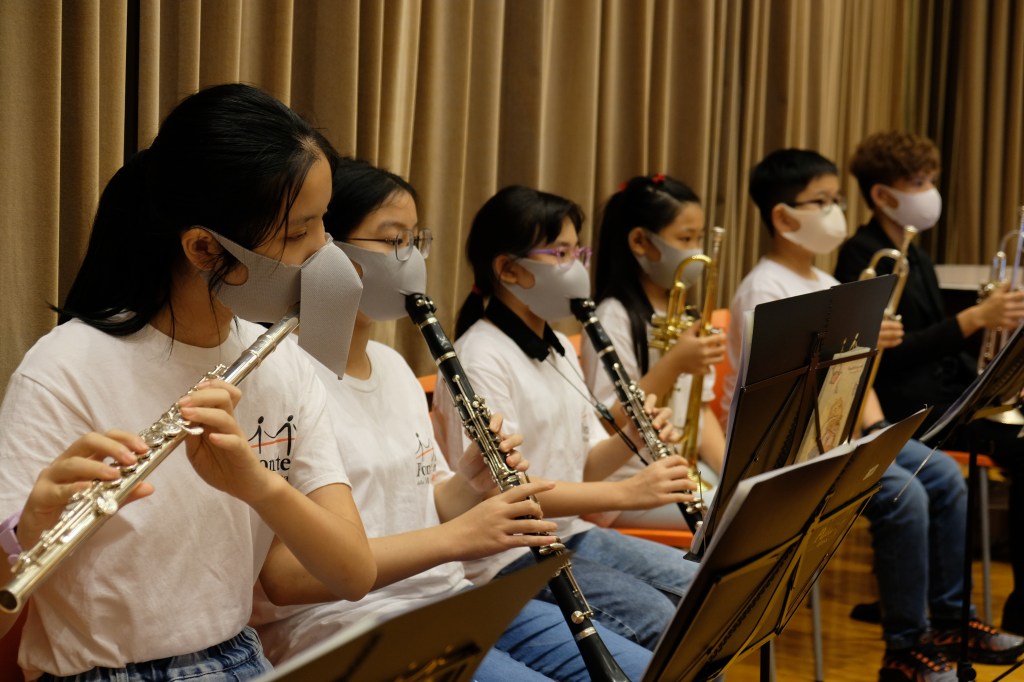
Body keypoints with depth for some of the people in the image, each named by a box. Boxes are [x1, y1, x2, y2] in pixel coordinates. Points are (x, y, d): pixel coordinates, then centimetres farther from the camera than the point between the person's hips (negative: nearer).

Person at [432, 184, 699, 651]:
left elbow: (581, 467, 14)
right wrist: (627, 493, -29)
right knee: (657, 619, -22)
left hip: (569, 533, 9)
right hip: (508, 557, -9)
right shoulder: (481, 358, -16)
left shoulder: (559, 348, 12)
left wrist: (629, 442, -9)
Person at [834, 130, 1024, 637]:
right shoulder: (861, 258, -8)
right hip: (906, 406, -8)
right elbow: (889, 355, -17)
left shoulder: (915, 258, 18)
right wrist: (974, 318, -19)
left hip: (949, 390, 8)